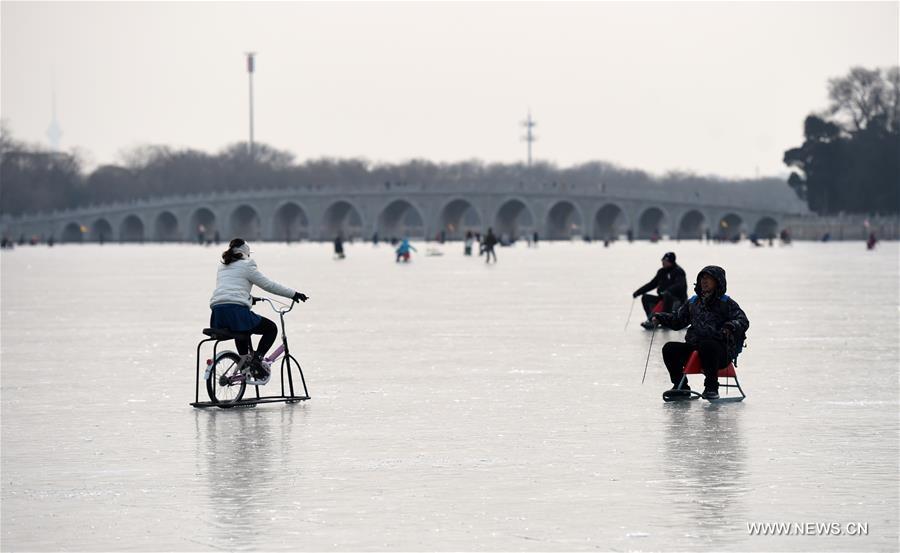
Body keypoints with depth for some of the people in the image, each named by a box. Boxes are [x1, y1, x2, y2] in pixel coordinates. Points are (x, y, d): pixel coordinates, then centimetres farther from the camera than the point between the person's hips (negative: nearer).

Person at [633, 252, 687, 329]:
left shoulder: (678, 271, -11)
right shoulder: (661, 272, 12)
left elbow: (680, 285, -27)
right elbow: (652, 284, 20)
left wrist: (667, 291, -42)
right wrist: (638, 292, 11)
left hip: (678, 300, -8)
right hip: (663, 298, 8)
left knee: (667, 295, -39)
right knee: (645, 297, -4)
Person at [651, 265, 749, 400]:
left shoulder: (726, 303, 4)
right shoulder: (693, 302, 21)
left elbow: (743, 322, -6)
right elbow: (678, 320, 25)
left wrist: (731, 327, -29)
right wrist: (660, 318, 8)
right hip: (694, 346, 5)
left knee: (706, 345, -39)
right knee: (669, 348, -14)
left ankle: (711, 387, -28)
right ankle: (680, 385, -2)